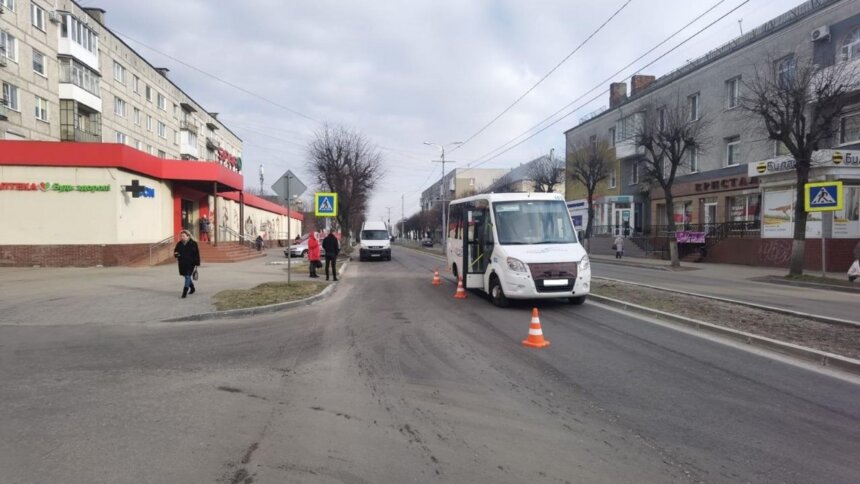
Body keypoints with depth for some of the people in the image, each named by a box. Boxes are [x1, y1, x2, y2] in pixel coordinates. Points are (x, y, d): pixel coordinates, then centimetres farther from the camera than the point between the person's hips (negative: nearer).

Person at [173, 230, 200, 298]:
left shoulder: (193, 244, -7)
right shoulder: (179, 244, 6)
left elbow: (197, 254, -6)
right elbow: (175, 251, 16)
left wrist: (197, 264, -10)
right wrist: (176, 254, -11)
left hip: (191, 263, -6)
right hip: (182, 263, 6)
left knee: (187, 276, -10)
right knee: (186, 276, 17)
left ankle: (185, 292, -9)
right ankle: (192, 288, 37)